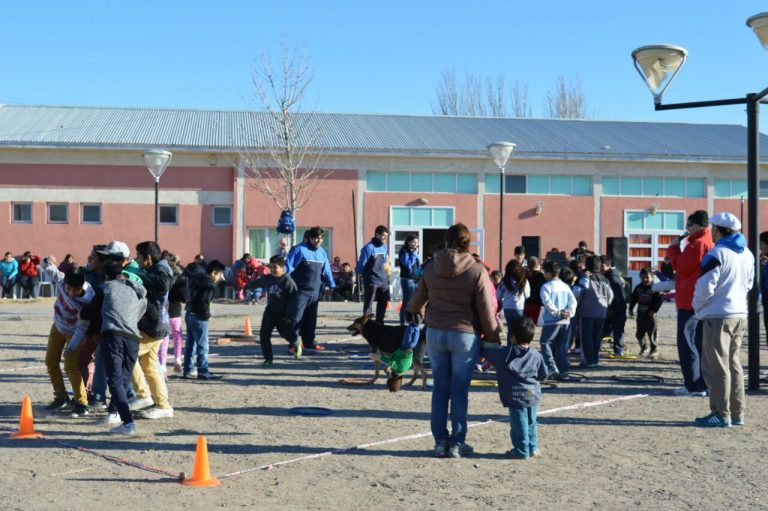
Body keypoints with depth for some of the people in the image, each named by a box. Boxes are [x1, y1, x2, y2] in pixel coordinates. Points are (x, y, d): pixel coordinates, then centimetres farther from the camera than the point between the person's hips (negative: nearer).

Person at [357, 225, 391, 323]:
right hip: (372, 281, -8)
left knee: (383, 302, 14)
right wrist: (365, 275, -1)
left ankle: (379, 323, 26)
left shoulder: (384, 247, 10)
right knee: (368, 304, -2)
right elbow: (361, 264, -12)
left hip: (383, 280, 8)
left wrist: (386, 276, 13)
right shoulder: (369, 247, -15)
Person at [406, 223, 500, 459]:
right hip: (465, 334, -3)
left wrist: (412, 310, 43)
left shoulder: (432, 267, 3)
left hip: (435, 333, 3)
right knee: (459, 391, 4)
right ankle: (457, 443, 9)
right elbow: (486, 311, -9)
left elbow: (419, 295, 21)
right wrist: (493, 340, 2)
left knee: (440, 389, 10)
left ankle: (440, 442, 14)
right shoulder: (477, 271, -9)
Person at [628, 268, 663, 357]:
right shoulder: (638, 288, 7)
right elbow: (633, 299, 16)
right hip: (640, 313, 5)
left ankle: (654, 349, 12)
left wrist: (654, 310, -14)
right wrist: (631, 309, 9)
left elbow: (660, 300, -9)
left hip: (650, 314, -5)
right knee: (639, 333, 8)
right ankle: (643, 348, 25)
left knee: (652, 333, -1)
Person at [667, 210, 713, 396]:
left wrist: (674, 248, -3)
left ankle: (694, 385, -8)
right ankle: (704, 383, 15)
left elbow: (682, 268, -12)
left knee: (687, 344, -6)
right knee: (700, 343, 12)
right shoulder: (710, 244, 17)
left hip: (690, 302, -9)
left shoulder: (697, 244, -13)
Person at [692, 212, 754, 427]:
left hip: (718, 315, -8)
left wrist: (698, 307, 0)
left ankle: (722, 414, -2)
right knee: (733, 363, 15)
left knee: (715, 366, -2)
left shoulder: (717, 254, -15)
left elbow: (705, 287, -16)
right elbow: (749, 284, 19)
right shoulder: (747, 254, 10)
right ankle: (737, 413, 17)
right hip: (740, 314, 8)